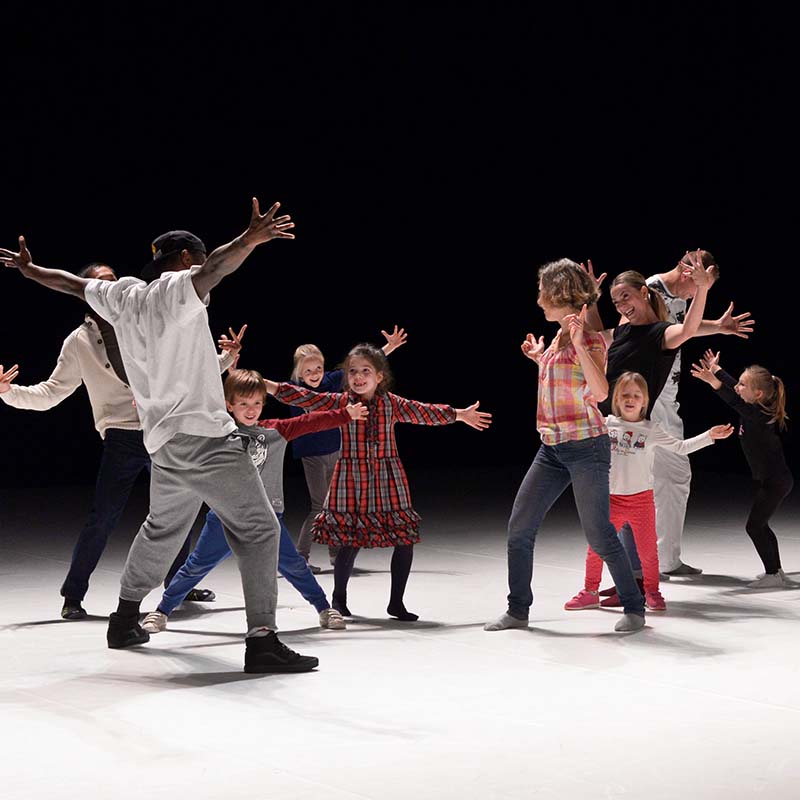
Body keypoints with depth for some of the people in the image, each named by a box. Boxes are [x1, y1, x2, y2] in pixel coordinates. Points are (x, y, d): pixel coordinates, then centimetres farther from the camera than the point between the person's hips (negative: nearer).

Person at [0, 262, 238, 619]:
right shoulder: (79, 341, 3)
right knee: (102, 518, -9)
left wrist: (226, 358, 6)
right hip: (122, 438, -3)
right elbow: (50, 393, 3)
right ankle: (73, 596, 3)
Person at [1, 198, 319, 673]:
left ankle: (125, 618, 38)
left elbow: (72, 283, 29)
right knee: (259, 529, -8)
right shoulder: (175, 289, -8)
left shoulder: (122, 296, 12)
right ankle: (263, 641, -16)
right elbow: (213, 270, -30)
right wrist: (250, 240, -46)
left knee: (162, 530, 27)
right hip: (206, 436, -8)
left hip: (164, 442, 8)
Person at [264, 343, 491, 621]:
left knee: (405, 539, -1)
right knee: (349, 543, -2)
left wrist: (460, 415, 19)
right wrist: (265, 385, -13)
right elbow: (304, 398, -6)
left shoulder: (392, 403, 5)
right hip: (351, 482, -2)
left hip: (388, 482, 2)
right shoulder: (339, 403, 0)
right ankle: (339, 598, 21)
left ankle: (396, 602, 14)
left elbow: (424, 412, 14)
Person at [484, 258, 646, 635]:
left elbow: (599, 392, -28)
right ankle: (517, 610, 14)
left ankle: (634, 608, 10)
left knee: (598, 534, -4)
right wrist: (540, 359, 22)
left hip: (586, 445, -8)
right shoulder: (557, 339, 11)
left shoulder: (590, 340, -11)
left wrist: (579, 344, -29)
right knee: (519, 528, 5)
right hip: (551, 448, 8)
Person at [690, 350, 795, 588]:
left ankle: (773, 575, -1)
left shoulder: (758, 414, -24)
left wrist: (714, 381, -53)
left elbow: (735, 401, -40)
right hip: (765, 479, 10)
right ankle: (776, 572, 20)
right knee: (760, 525, 14)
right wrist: (716, 370, 27)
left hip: (775, 481, -10)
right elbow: (735, 391, 19)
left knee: (754, 526, -7)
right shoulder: (754, 410, 2)